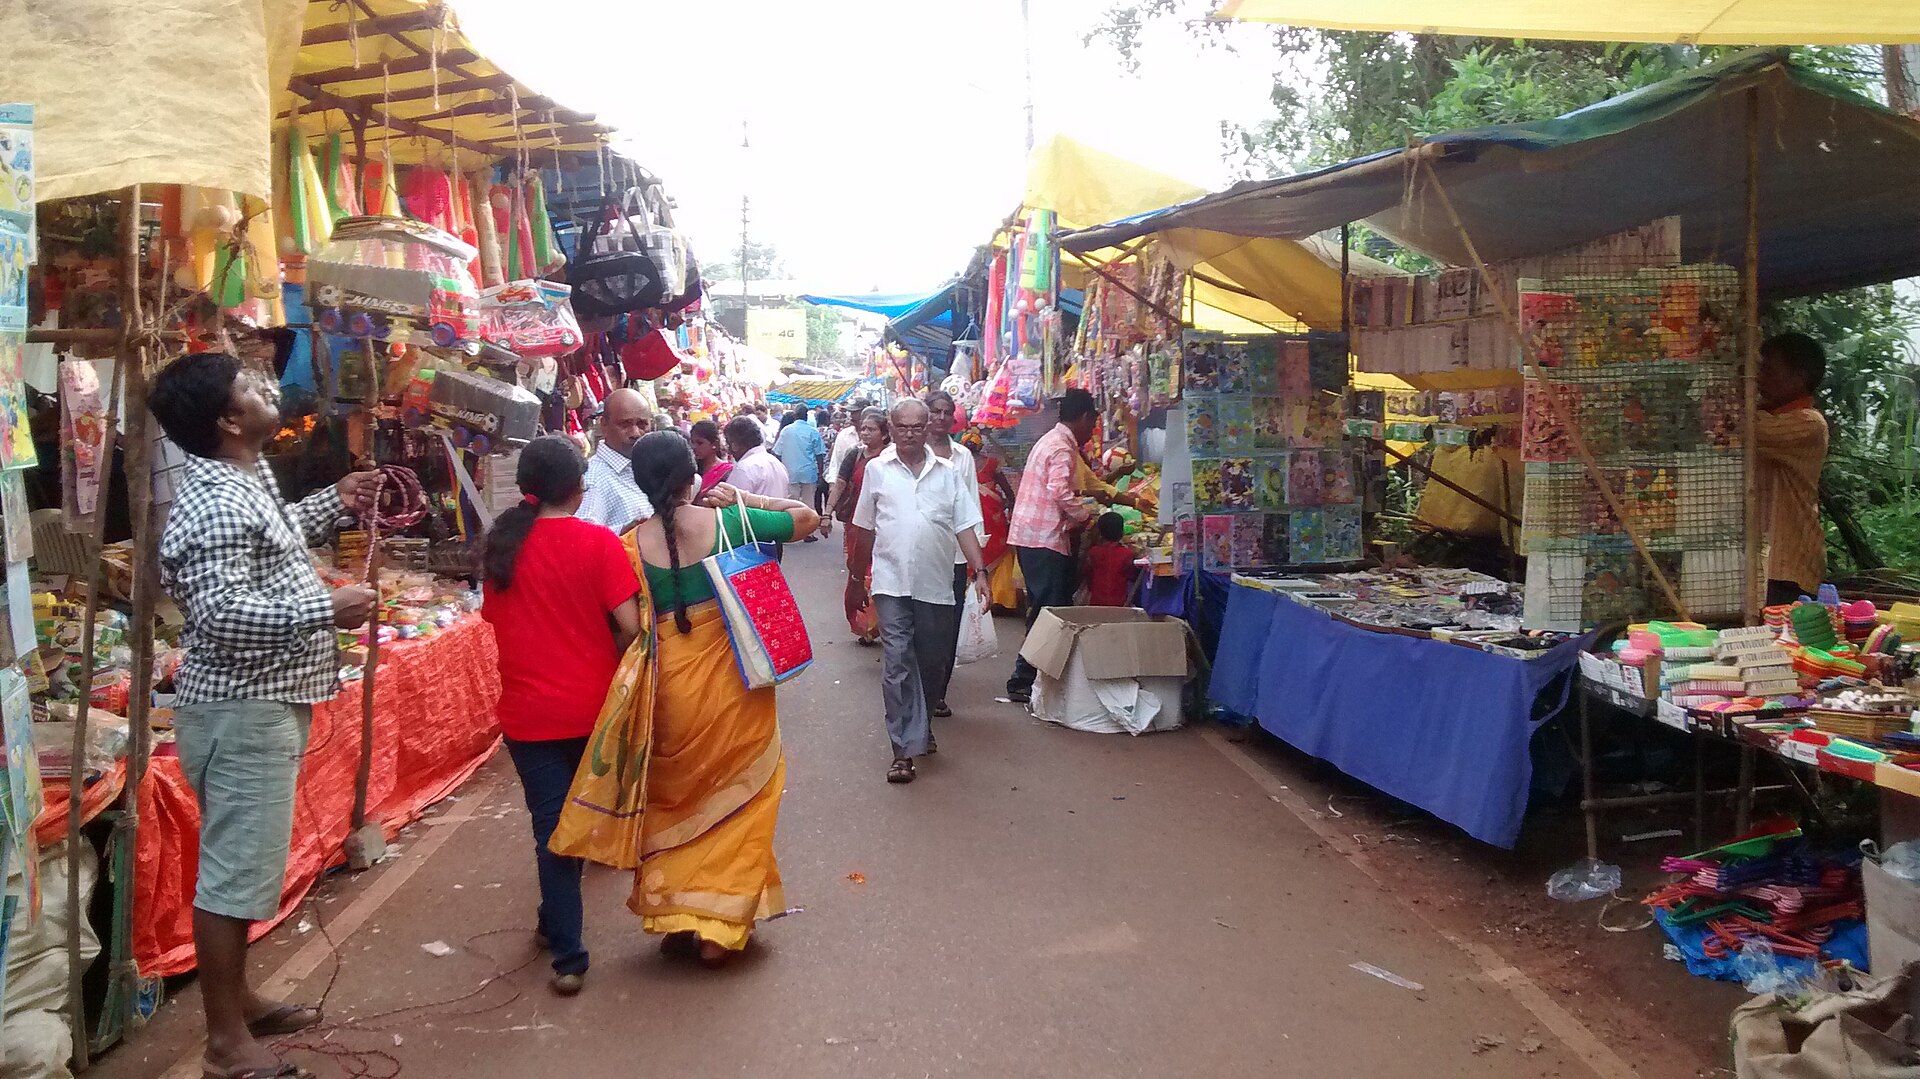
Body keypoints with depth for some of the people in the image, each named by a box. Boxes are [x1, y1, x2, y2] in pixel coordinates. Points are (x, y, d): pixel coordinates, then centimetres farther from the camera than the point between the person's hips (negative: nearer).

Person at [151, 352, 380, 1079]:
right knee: (234, 868, -2)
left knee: (246, 860, 20)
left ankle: (239, 1000, 34)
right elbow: (220, 613, -31)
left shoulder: (247, 480, 10)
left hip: (265, 702, 11)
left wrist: (335, 502, 23)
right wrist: (325, 610, -31)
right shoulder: (214, 506, -23)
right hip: (241, 711, -11)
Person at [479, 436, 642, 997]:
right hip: (593, 705, -1)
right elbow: (630, 625, -16)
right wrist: (613, 670, 2)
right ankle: (557, 923, 39)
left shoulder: (500, 544, -2)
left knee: (551, 825, 6)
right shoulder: (597, 542, -12)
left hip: (527, 712, 1)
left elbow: (493, 616, 8)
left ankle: (567, 955, 4)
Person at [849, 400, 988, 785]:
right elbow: (865, 529, 11)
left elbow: (964, 527, 4)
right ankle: (905, 748, -5)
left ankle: (919, 725, 36)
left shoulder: (948, 473, 6)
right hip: (892, 583, -2)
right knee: (897, 663, -7)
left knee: (931, 661, 12)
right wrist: (857, 579, 15)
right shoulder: (877, 470, 4)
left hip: (935, 583, 2)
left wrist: (979, 571, -7)